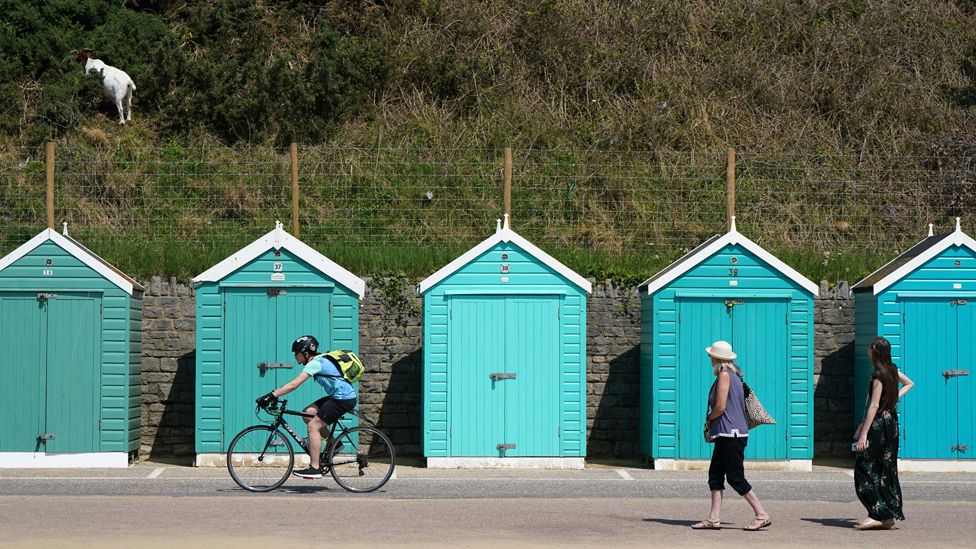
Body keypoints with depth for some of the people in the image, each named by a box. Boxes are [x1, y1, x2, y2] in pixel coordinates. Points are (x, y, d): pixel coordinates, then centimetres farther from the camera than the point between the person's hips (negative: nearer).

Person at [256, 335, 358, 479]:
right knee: (308, 413, 9)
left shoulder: (315, 363, -15)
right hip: (337, 396, 10)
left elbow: (293, 385, -22)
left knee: (313, 425, -10)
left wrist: (271, 396, -21)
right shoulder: (319, 360, 16)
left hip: (343, 399, -10)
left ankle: (315, 468, -12)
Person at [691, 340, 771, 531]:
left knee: (736, 478, -6)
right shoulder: (733, 375, 15)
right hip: (727, 435, 10)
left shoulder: (724, 375, -12)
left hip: (730, 434, -10)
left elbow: (720, 407, -18)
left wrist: (709, 418, 1)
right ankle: (714, 519, 5)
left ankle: (762, 516, -4)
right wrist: (713, 423, 16)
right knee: (715, 475, 7)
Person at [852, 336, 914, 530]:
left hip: (878, 425, -9)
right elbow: (909, 383, 30)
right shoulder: (892, 370, 10)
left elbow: (874, 406, -20)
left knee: (865, 469, -7)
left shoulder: (878, 375, -16)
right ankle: (888, 517, 11)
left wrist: (864, 434, -20)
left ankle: (878, 515, -14)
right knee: (886, 471, 10)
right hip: (891, 424, 9)